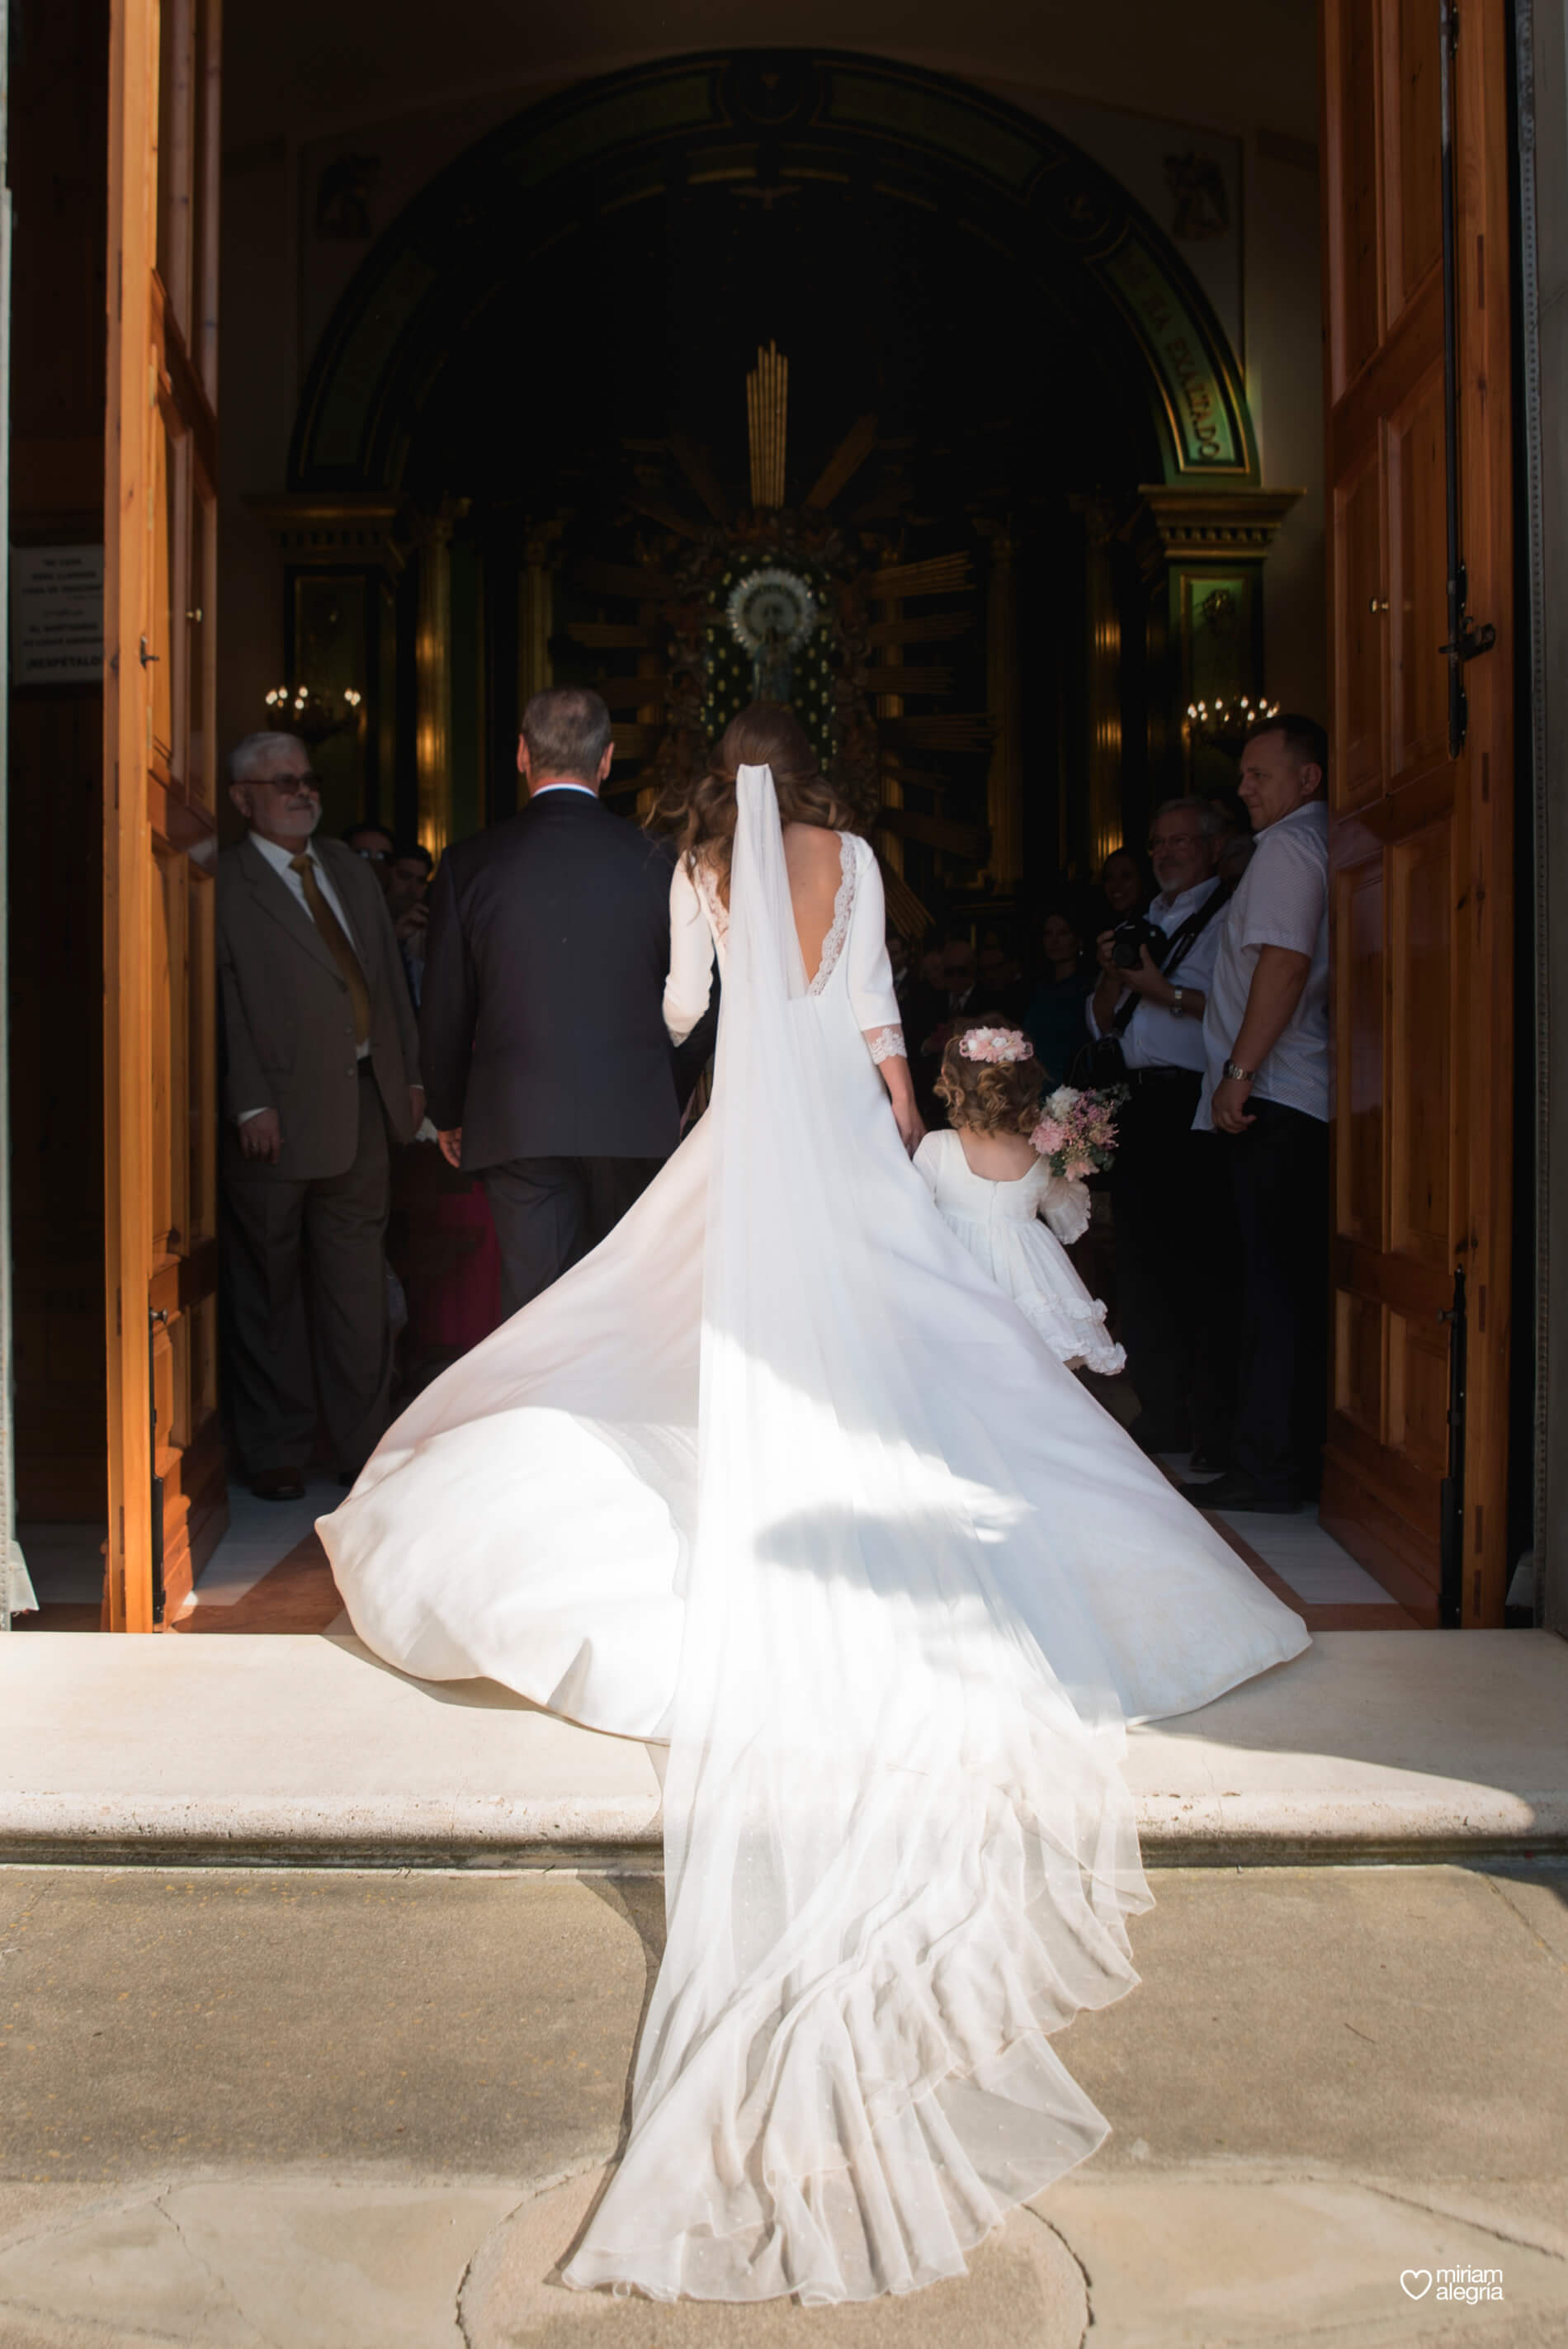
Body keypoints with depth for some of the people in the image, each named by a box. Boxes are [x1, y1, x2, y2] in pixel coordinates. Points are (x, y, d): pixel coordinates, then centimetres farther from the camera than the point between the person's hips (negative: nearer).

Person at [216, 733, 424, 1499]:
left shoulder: (351, 870, 17)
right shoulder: (222, 885, -3)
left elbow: (388, 977, 18)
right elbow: (221, 1004, -9)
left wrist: (410, 1074, 12)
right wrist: (249, 1105, -15)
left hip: (361, 1105, 5)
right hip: (276, 1117, -5)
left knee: (358, 1285, 10)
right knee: (268, 1291, 6)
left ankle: (362, 1442, 20)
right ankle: (275, 1452, 18)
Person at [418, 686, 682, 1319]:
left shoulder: (470, 863, -2)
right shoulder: (652, 860, -2)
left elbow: (444, 1011, 4)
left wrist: (448, 1114, 18)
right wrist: (680, 1098, 23)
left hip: (517, 1123, 0)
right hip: (633, 1119, 1)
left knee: (533, 1298, 3)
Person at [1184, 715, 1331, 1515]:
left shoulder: (1287, 848, -7)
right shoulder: (1325, 843, 21)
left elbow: (1285, 964, -19)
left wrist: (1238, 1072, -18)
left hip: (1273, 1098, -10)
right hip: (1310, 1098, 10)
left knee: (1273, 1281, -7)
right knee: (1302, 1281, 11)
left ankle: (1271, 1466, -3)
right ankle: (1306, 1454, 17)